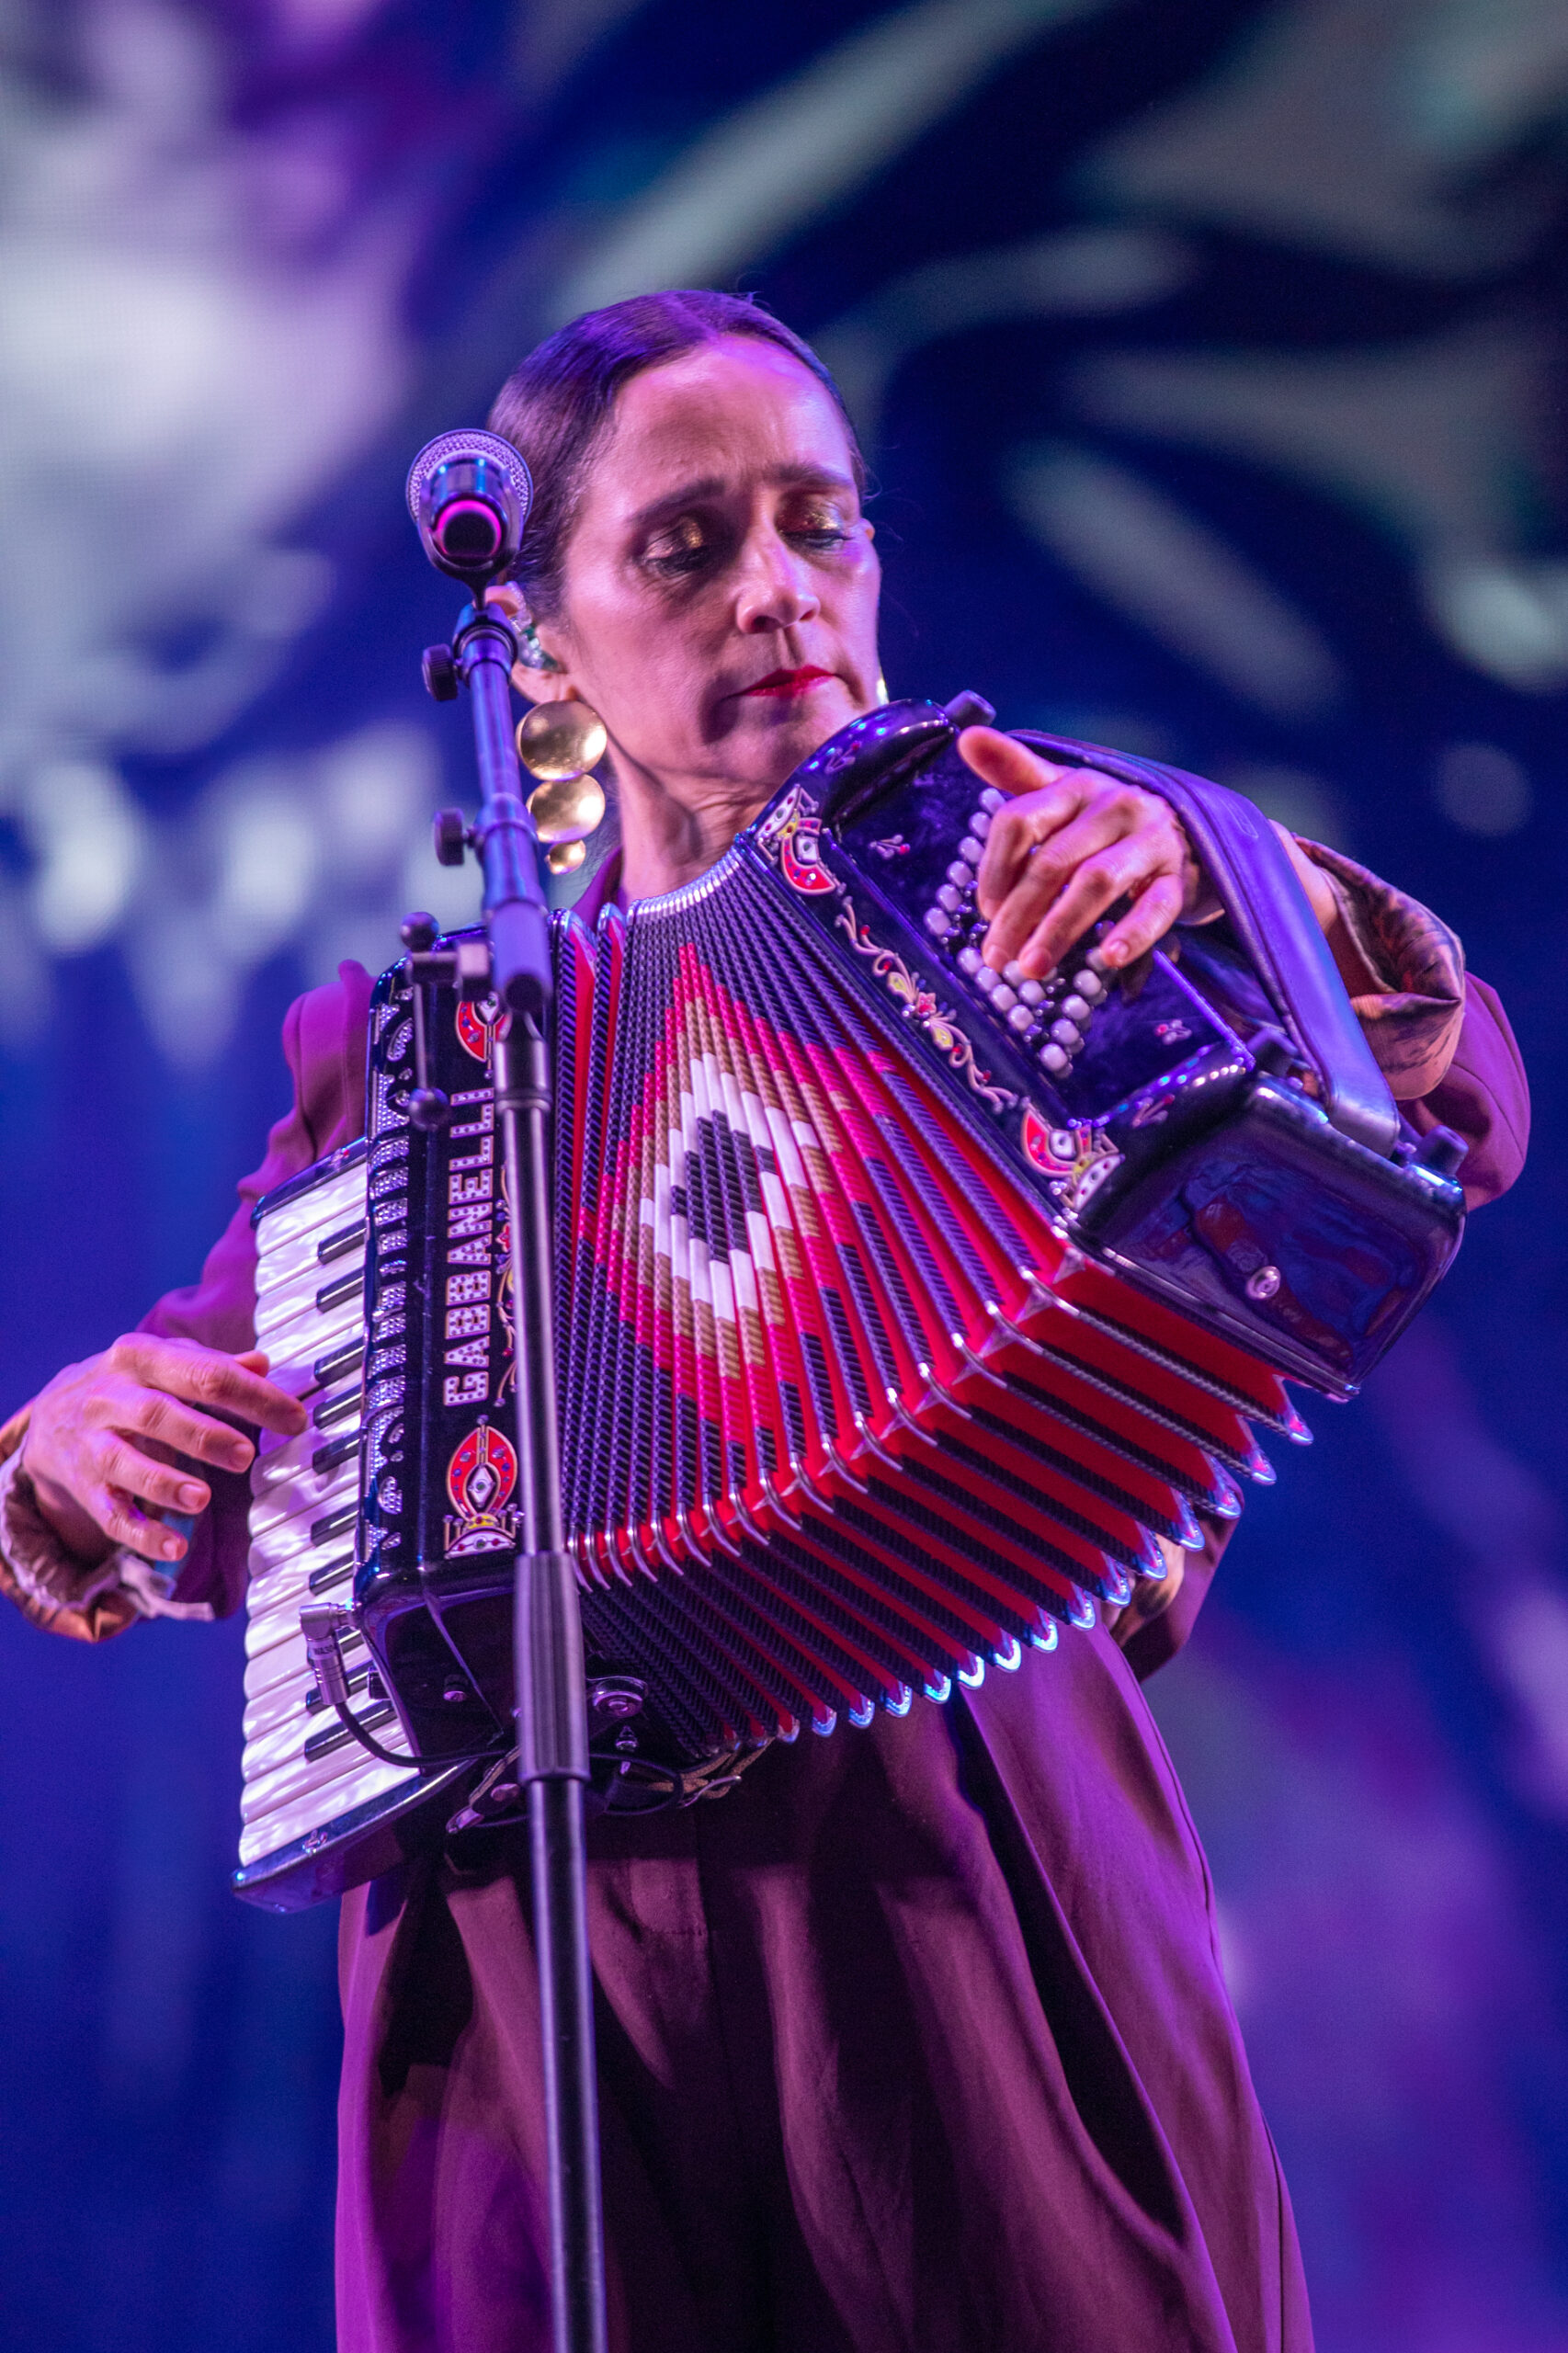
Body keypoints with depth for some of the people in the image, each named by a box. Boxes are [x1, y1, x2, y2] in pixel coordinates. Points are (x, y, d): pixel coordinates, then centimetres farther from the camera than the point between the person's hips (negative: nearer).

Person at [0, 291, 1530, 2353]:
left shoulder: (1017, 913, 10)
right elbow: (200, 1501, 21)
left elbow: (1456, 1123, -4)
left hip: (965, 1894, -1)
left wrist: (1237, 887, -22)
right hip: (526, 1978, 1)